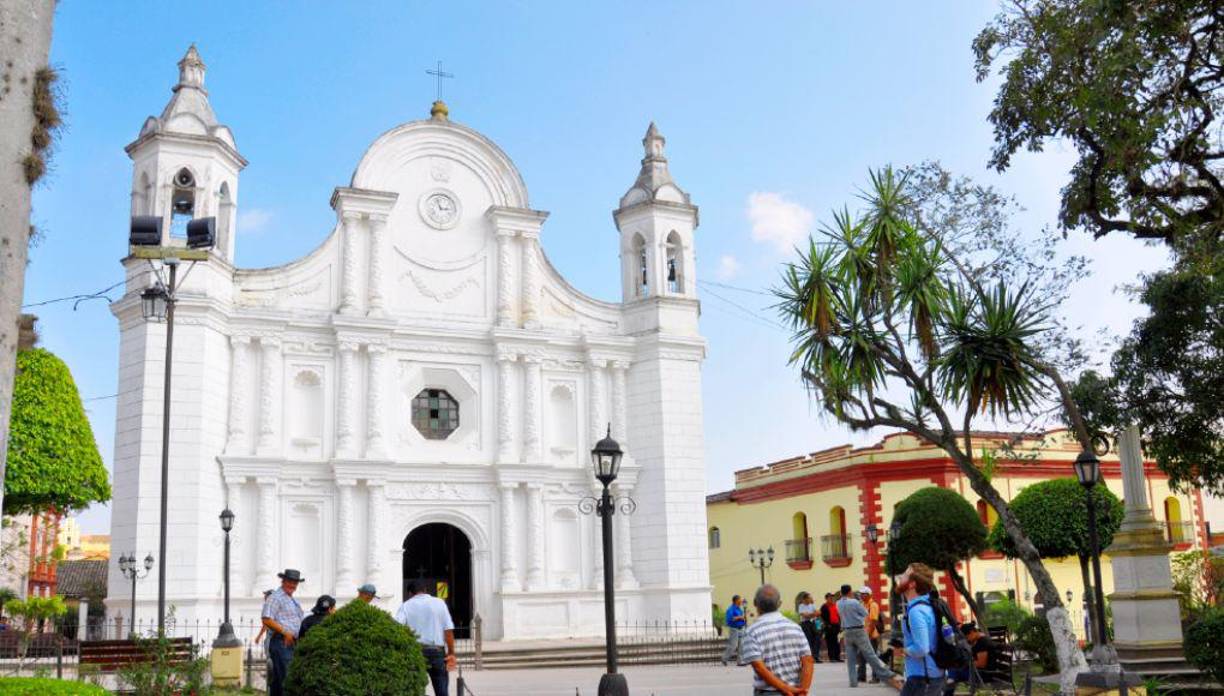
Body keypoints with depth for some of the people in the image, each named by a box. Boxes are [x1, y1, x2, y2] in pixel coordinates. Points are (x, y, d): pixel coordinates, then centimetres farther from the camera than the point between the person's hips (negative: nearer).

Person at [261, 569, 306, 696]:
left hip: (291, 643, 9)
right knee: (283, 676, -12)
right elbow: (266, 619, -17)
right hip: (281, 642, -9)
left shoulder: (293, 600, 23)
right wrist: (285, 632, -19)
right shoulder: (275, 597, -6)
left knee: (278, 676, 11)